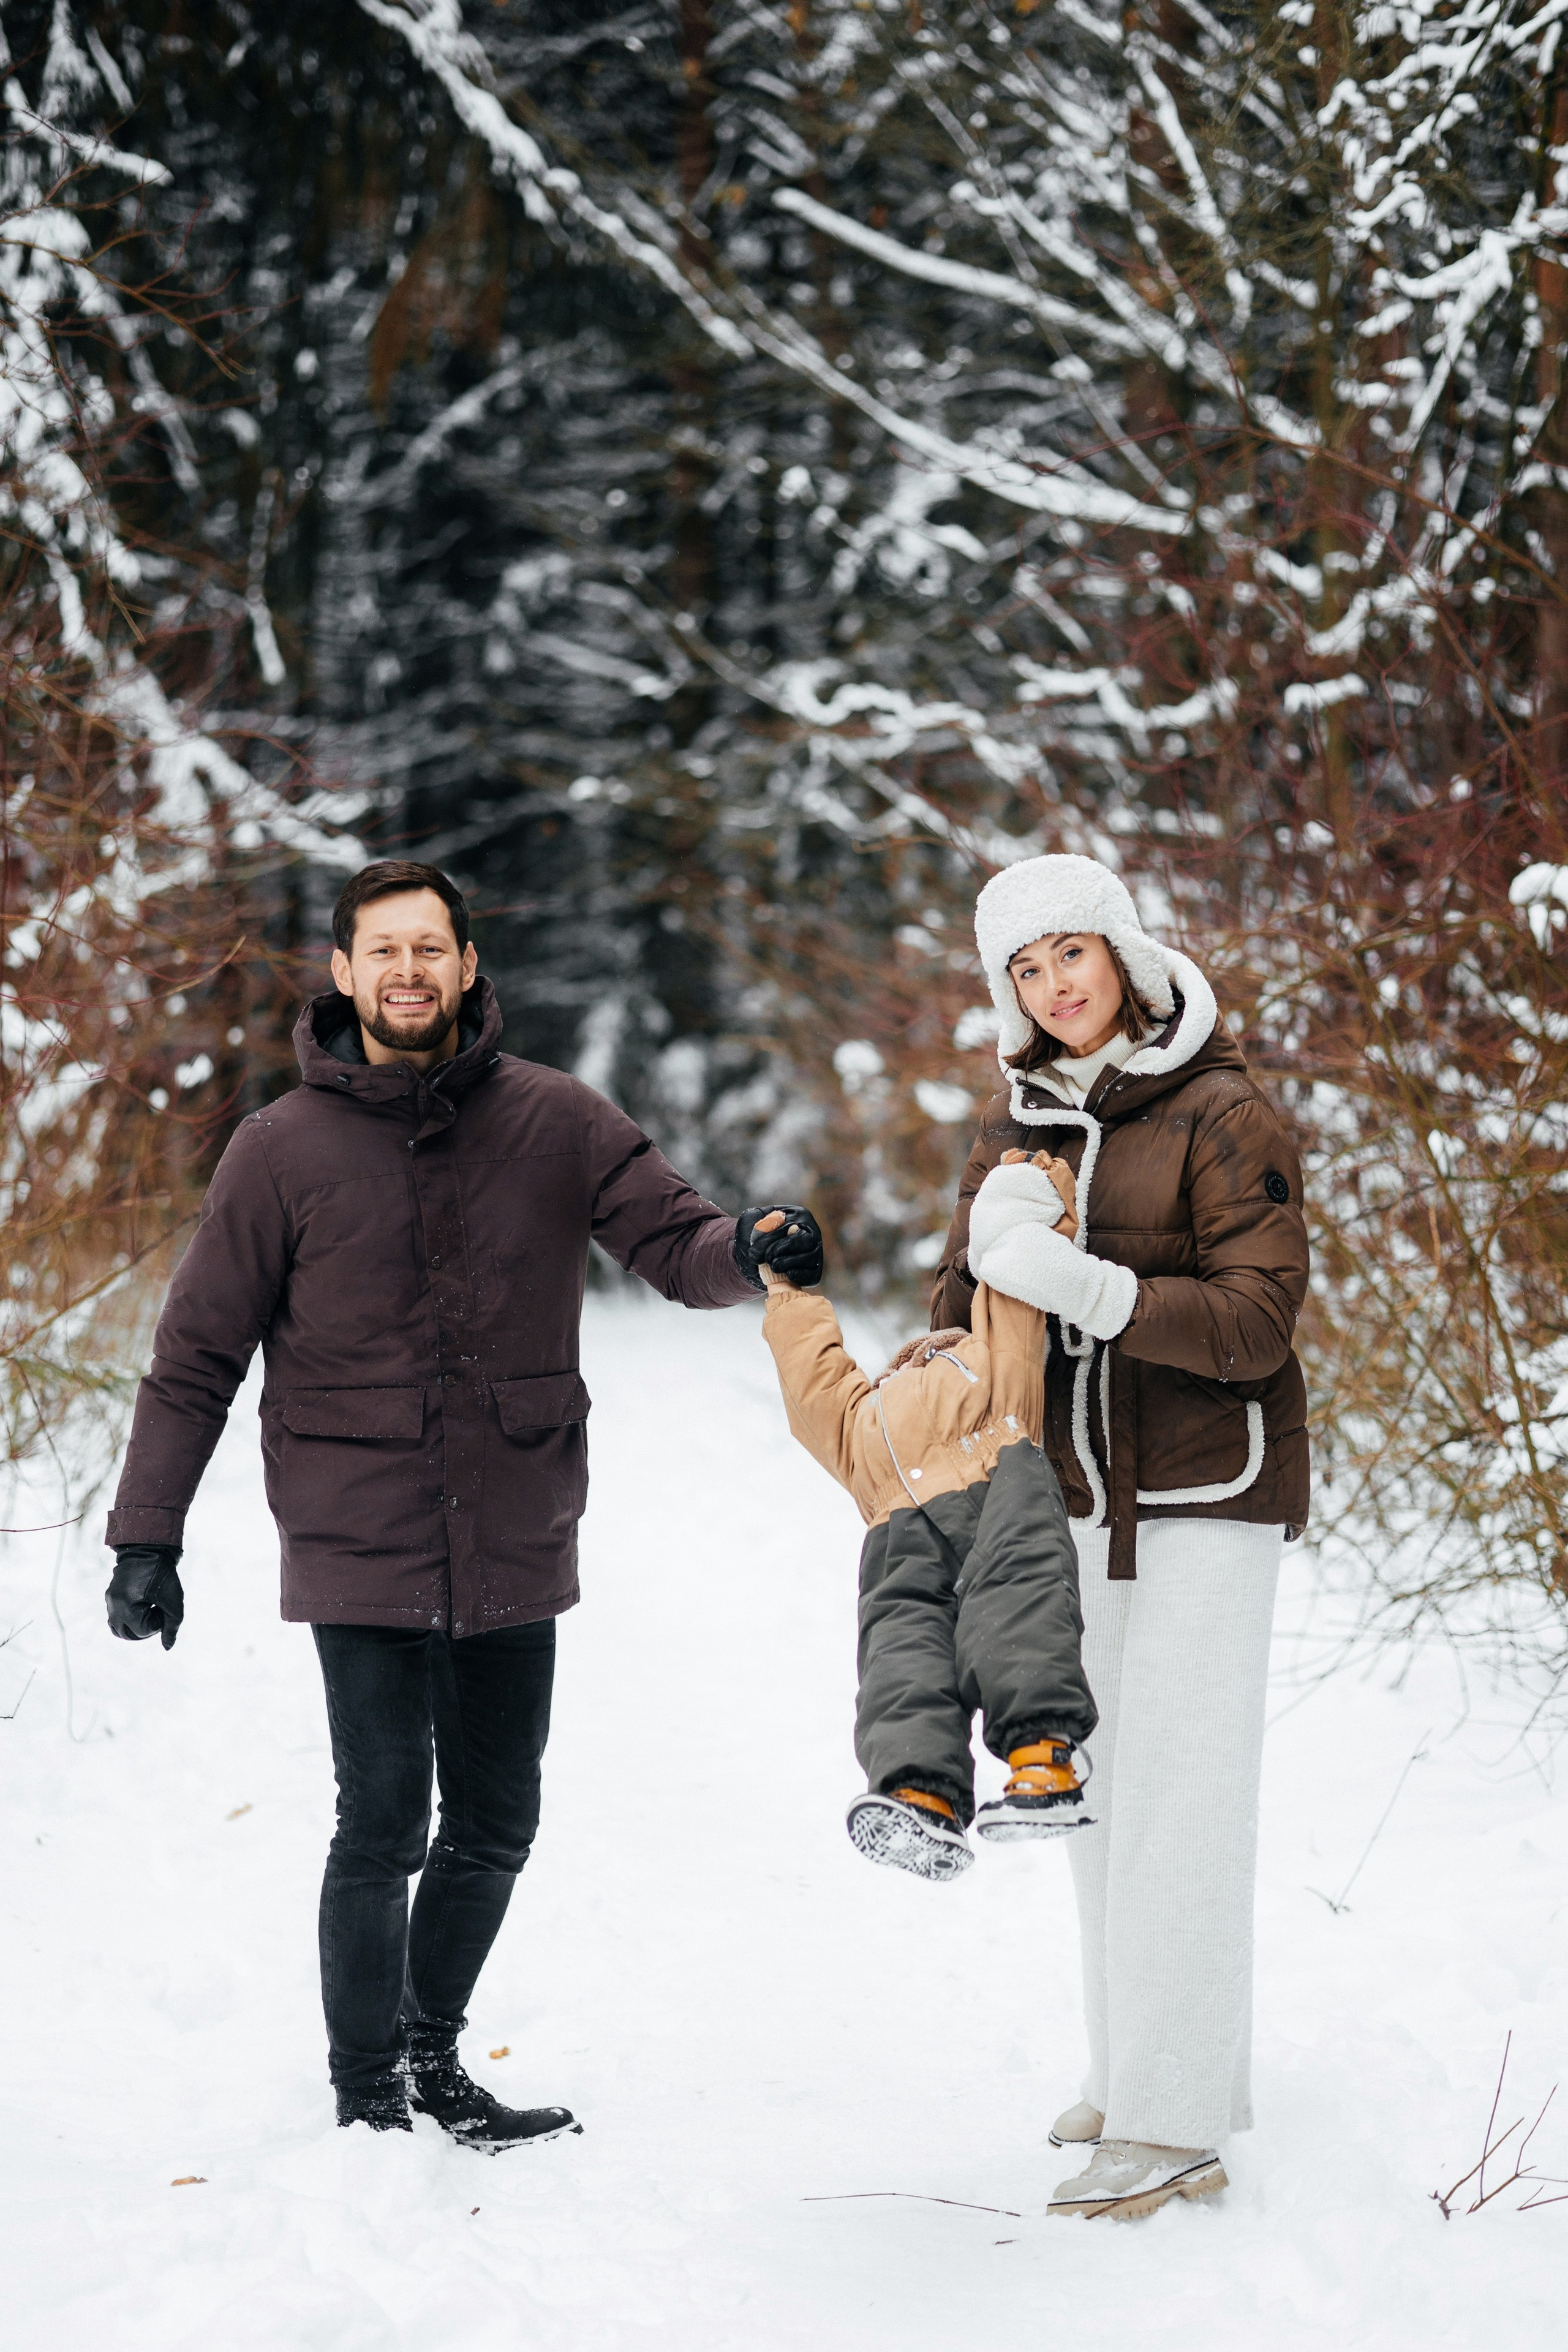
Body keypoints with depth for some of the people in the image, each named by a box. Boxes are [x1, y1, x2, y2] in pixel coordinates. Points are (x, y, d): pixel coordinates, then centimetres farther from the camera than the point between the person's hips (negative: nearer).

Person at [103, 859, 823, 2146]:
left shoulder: (554, 1120, 2)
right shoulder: (285, 1147, -2)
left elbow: (676, 1241, -2)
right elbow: (198, 1354, 2)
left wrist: (748, 1249, -26)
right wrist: (147, 1534, -1)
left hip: (516, 1545, 3)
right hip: (361, 1548, -3)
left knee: (495, 1826, 12)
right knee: (383, 1823, -7)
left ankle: (432, 2056, 33)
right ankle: (368, 2101, 9)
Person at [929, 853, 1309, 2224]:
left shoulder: (1222, 1113, -12)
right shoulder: (1018, 1117, 8)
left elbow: (1258, 1321, -19)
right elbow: (969, 1292, 15)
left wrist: (1081, 1287, -28)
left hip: (1207, 1490, -7)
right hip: (1075, 1491, 7)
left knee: (1178, 1792, -8)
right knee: (1099, 1785, 13)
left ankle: (1176, 2126, -5)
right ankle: (1139, 2066, 27)